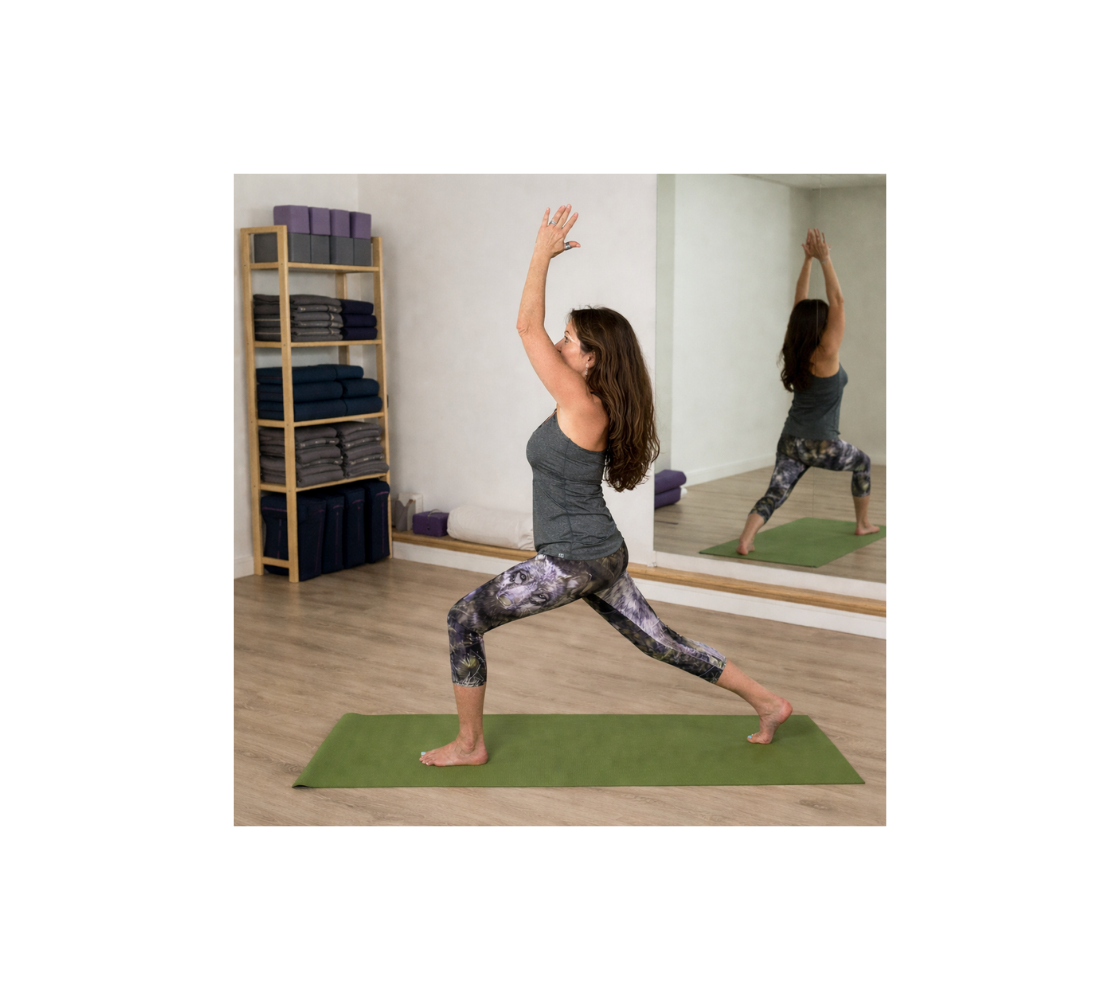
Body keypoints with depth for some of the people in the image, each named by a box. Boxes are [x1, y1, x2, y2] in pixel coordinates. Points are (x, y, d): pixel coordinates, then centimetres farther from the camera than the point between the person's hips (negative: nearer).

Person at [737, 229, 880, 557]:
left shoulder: (796, 352, 2)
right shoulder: (826, 354, -14)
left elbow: (800, 302, 9)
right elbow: (837, 300, -15)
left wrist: (808, 260, 9)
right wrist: (824, 259, -13)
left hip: (789, 442, 5)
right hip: (821, 445, -5)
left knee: (774, 494, -5)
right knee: (862, 463, 24)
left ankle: (745, 541, -27)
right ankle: (863, 524, 35)